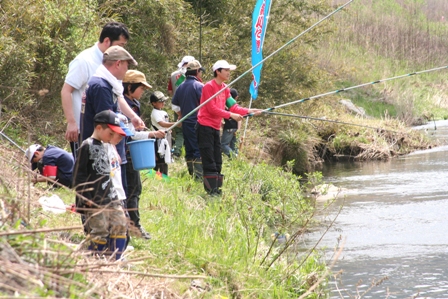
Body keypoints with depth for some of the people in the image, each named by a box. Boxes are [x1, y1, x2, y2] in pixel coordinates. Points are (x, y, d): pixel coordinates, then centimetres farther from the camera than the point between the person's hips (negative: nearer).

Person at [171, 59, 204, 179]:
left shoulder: (181, 87, 10)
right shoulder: (199, 86, -11)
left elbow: (175, 105, 14)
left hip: (185, 123, 7)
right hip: (197, 123, -7)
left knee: (189, 150, 12)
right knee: (199, 151, -6)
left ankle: (191, 174, 17)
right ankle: (199, 176, -11)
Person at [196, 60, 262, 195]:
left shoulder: (225, 89, 13)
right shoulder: (209, 86, -12)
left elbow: (233, 106, 9)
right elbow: (212, 109, -17)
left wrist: (250, 111, -4)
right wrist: (231, 115, -19)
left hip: (215, 128, 9)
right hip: (205, 127, -9)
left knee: (217, 162, 8)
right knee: (209, 162, -9)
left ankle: (216, 189, 10)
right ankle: (211, 190, -9)